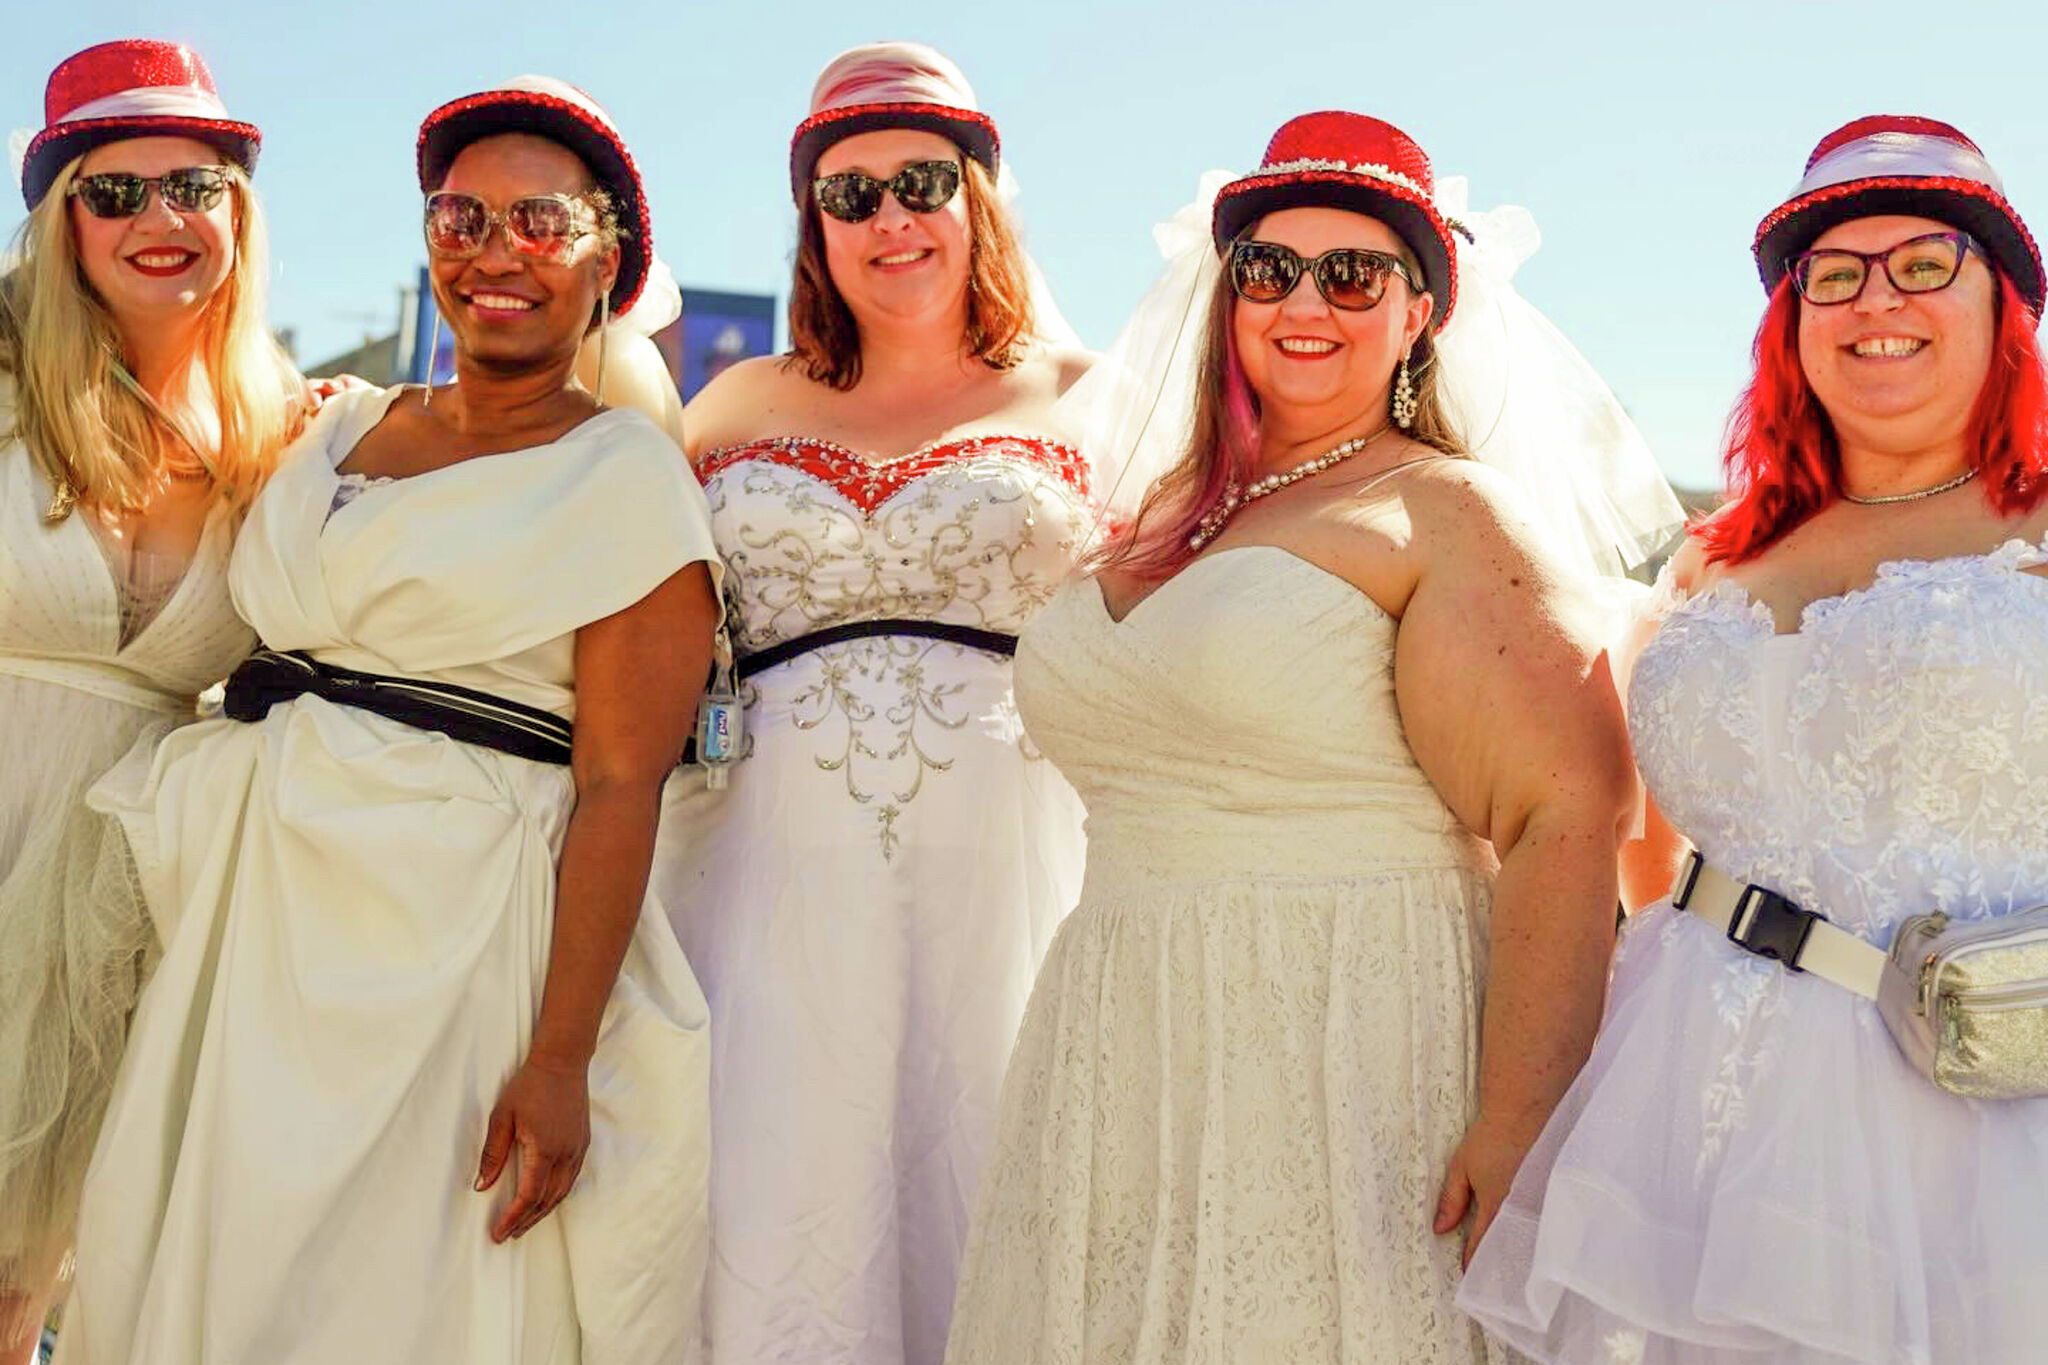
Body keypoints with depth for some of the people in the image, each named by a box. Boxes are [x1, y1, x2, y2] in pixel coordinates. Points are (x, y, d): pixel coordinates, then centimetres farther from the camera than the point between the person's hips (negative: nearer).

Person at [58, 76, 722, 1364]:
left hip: (458, 923, -6)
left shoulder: (625, 476, -5)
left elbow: (621, 786, -12)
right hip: (256, 910, 6)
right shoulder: (341, 424, 13)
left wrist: (559, 1059, -19)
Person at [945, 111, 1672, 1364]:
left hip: (1353, 1068, -6)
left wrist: (1515, 1137, -24)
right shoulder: (1161, 521, 15)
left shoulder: (1453, 519, -5)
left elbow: (1568, 821, -17)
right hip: (1130, 1073, 6)